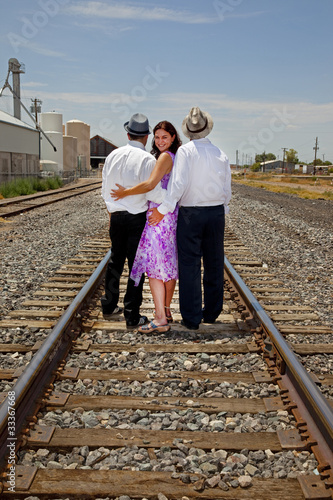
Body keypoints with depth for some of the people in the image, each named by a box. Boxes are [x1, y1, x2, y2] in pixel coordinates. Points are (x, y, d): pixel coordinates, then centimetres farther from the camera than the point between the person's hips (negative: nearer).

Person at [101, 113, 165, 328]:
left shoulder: (113, 155, 4)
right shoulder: (147, 159, -14)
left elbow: (106, 190, 10)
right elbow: (154, 194, -17)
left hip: (116, 216, 5)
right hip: (137, 217, -5)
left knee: (115, 261, 19)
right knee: (136, 266, 3)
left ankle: (109, 306, 31)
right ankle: (132, 316, 8)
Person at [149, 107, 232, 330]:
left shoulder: (186, 151, -9)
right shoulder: (221, 155, 6)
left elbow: (179, 183, -20)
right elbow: (227, 191, 9)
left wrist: (164, 209, -16)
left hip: (190, 213, -4)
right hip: (216, 212, 4)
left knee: (189, 265, 3)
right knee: (214, 263, 14)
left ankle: (192, 318, 7)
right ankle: (212, 312, 24)